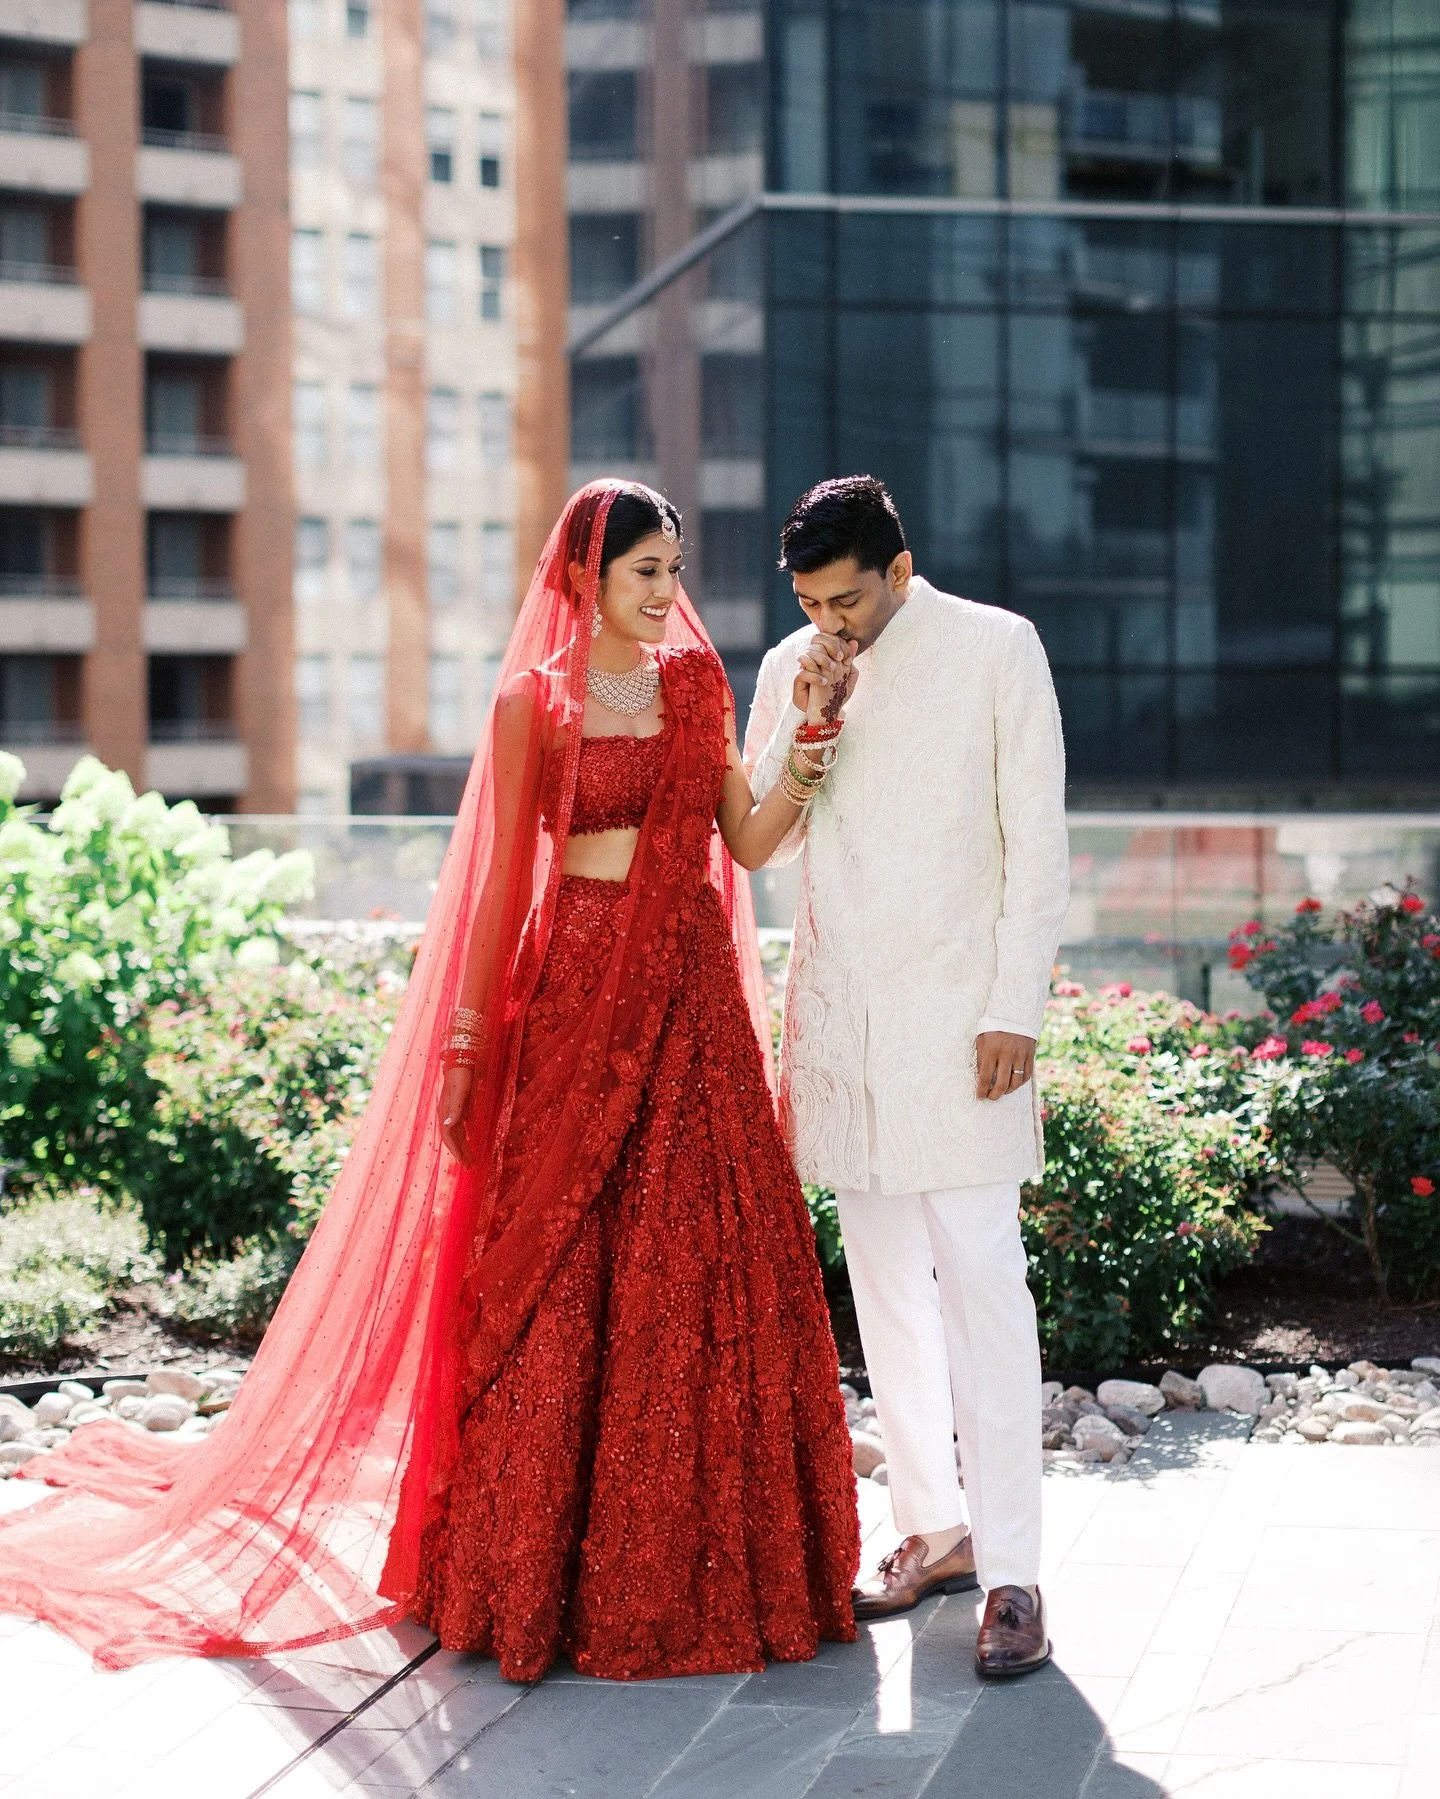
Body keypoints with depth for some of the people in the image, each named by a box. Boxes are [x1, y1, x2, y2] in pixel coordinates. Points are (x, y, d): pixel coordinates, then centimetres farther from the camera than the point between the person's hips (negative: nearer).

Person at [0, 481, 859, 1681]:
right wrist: (470, 1038, -2)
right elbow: (505, 879, 0)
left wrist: (810, 739, -6)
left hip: (694, 995, 4)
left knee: (704, 1270, 2)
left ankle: (701, 1555, 12)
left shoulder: (698, 686, 11)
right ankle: (547, 1565, 7)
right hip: (577, 994, -3)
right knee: (559, 1272, -2)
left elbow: (749, 842, 7)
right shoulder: (532, 702, 1)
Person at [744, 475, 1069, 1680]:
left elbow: (1037, 838, -3)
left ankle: (1011, 1575, -6)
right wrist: (808, 717, -7)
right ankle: (935, 1530, 20)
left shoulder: (996, 648, -2)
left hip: (958, 1012, -5)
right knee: (886, 1283, 10)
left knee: (981, 1284, -9)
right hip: (839, 1014, 5)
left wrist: (1016, 1009, -9)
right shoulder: (792, 669, 9)